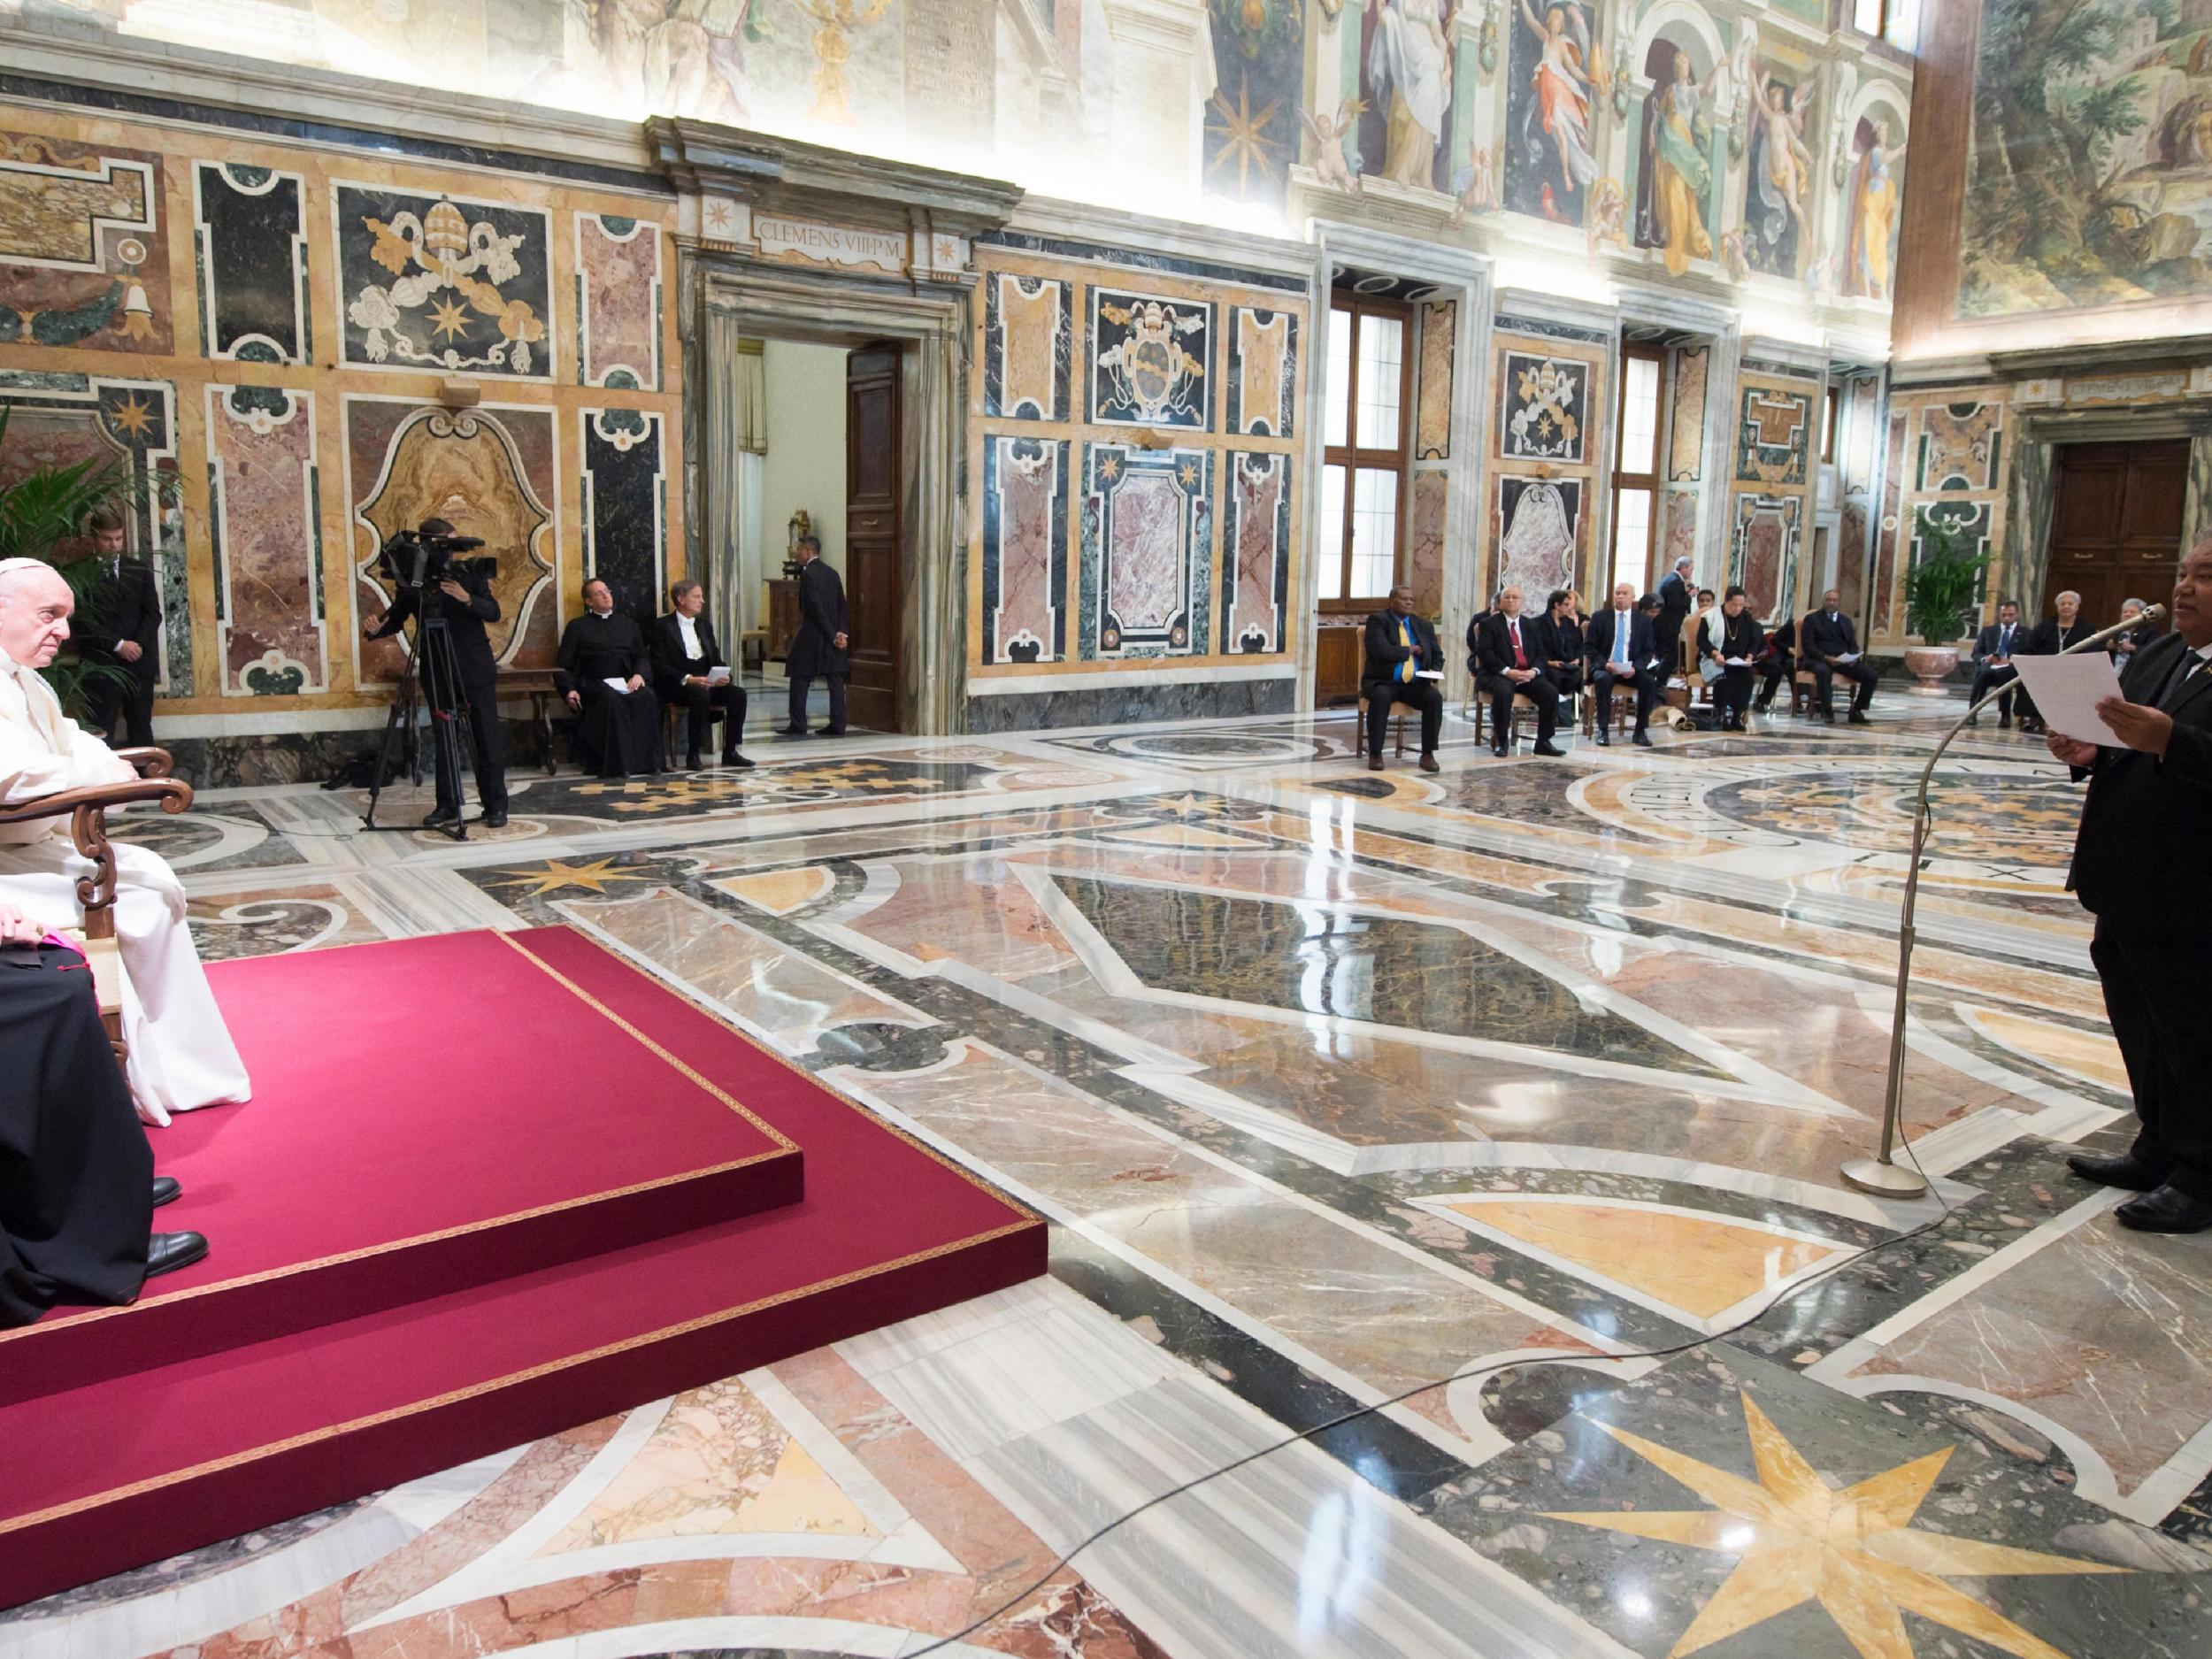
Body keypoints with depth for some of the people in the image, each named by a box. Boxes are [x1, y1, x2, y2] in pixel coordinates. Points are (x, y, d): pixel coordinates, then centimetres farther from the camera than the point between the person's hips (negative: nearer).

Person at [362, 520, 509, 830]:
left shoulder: (468, 574, 1)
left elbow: (494, 612, -7)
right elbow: (395, 619, 6)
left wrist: (468, 599, -25)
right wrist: (375, 629, -15)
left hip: (476, 668, -1)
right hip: (436, 673, 1)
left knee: (487, 737, -1)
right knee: (443, 740, 5)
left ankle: (495, 805, 4)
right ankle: (447, 806, 11)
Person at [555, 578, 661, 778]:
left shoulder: (627, 624, 25)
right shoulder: (577, 626, 16)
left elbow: (641, 657, 17)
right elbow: (563, 665, 9)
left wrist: (638, 674, -6)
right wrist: (569, 690, -9)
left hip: (626, 683, 2)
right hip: (594, 684, -2)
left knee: (647, 697, -31)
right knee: (611, 700, -37)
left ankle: (646, 760, -30)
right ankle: (617, 763, -37)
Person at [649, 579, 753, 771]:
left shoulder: (705, 626, 20)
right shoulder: (662, 626, -1)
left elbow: (717, 660, 17)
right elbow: (660, 666, -10)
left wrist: (725, 676, -7)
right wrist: (688, 679, -24)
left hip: (707, 683, 6)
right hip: (676, 686, -6)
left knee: (738, 693, -20)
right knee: (701, 695, -36)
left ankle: (730, 751, -14)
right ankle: (692, 754, -26)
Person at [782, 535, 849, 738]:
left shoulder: (807, 574, -12)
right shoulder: (832, 573, 10)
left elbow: (817, 608, -17)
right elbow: (842, 606, 6)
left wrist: (833, 635, -14)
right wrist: (841, 632, -1)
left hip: (811, 636, -7)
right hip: (833, 634, 7)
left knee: (800, 678, 2)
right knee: (835, 680, 5)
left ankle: (798, 725, 2)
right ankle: (837, 725, 5)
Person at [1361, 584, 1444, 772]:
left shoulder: (1423, 625, 14)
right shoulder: (1378, 621, -3)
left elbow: (1437, 655, 20)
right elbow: (1381, 651, -18)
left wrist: (1434, 671, -3)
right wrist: (1410, 650, -7)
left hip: (1415, 683, 4)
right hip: (1383, 682, -4)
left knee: (1435, 697, -25)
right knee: (1381, 696, -37)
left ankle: (1428, 755, -17)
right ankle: (1375, 754, -25)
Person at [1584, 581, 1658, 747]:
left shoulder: (1644, 620, 8)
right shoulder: (1600, 618, 5)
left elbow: (1649, 651, 6)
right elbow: (1590, 647, 3)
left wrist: (1635, 667, -13)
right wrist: (1604, 663, -15)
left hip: (1631, 669, 2)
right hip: (1604, 667, -1)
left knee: (1650, 681, -27)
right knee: (1603, 679, -35)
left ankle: (1641, 730, -16)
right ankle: (1603, 730, -27)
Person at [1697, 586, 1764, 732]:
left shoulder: (1747, 618, 12)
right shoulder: (1710, 616, 0)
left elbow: (1754, 641, 13)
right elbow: (1701, 640, -4)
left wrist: (1749, 656, -8)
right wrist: (1715, 654, -21)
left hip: (1738, 662, 3)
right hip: (1714, 660, -3)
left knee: (1746, 676, -29)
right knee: (1723, 675, -36)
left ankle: (1737, 717, -23)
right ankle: (1724, 714, -29)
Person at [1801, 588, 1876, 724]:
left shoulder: (1846, 620, 22)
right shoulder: (1812, 619, 6)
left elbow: (1853, 644, 18)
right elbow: (1808, 645, -5)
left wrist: (1853, 657, -6)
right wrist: (1825, 657, -19)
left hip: (1844, 660, 5)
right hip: (1819, 659, -5)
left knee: (1871, 674, -17)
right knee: (1823, 671, -41)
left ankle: (1857, 711, -7)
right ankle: (1827, 710, -28)